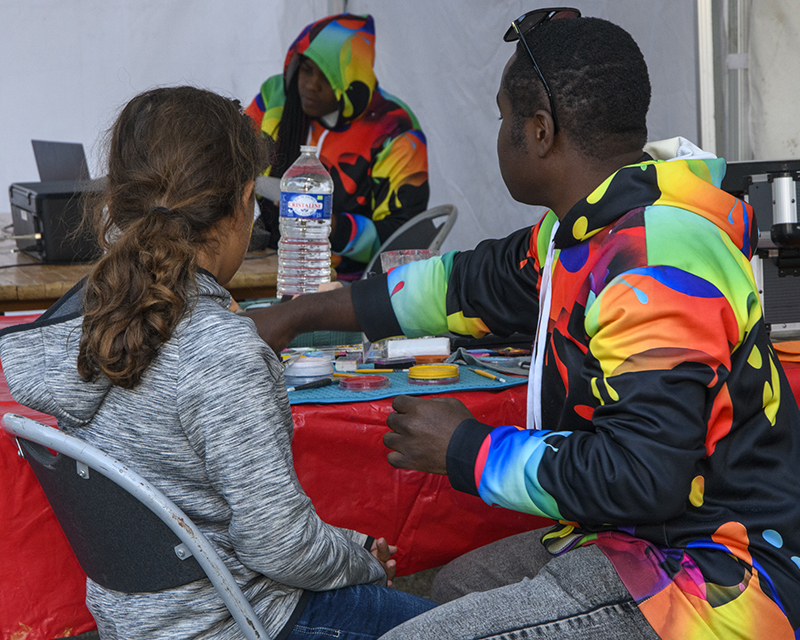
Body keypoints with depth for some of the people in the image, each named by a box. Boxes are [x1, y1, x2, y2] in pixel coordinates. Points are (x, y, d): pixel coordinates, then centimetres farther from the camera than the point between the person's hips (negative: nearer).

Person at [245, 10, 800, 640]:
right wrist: (302, 314, 24)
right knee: (458, 585, 26)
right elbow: (473, 284, 20)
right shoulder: (591, 226, 7)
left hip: (714, 579, -10)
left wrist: (467, 450, -16)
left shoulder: (658, 264, -26)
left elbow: (641, 476, -31)